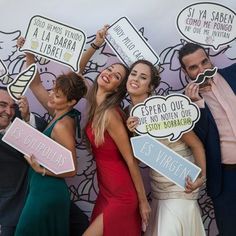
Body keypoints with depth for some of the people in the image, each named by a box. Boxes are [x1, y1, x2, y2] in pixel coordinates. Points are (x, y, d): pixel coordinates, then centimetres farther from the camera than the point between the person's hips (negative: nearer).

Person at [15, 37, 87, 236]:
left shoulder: (62, 126, -21)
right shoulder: (59, 113, 2)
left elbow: (71, 170, -19)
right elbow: (35, 84, 11)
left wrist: (41, 170, -28)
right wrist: (29, 54, 5)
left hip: (47, 193, -8)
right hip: (44, 190, 8)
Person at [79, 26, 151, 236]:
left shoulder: (110, 114, -20)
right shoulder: (95, 103, 1)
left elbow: (131, 160, -17)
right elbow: (76, 71, 15)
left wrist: (143, 201, -13)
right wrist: (95, 45, 4)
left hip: (121, 197, -8)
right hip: (106, 192, 8)